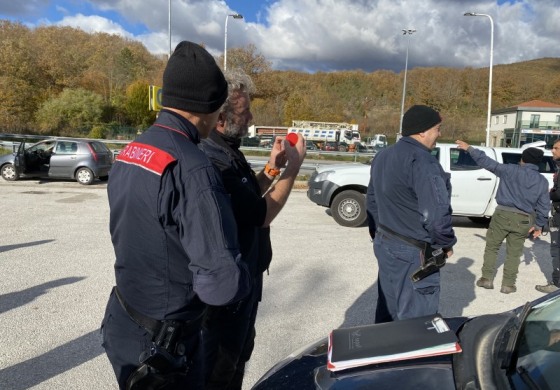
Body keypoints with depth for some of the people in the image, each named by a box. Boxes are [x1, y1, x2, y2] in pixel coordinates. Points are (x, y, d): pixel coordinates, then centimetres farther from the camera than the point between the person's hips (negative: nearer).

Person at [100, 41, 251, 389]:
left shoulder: (129, 153, 1)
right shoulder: (191, 168, -27)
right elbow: (221, 284, -30)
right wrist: (245, 277, -8)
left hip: (122, 326, 8)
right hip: (162, 347, -8)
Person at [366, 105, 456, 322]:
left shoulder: (382, 156, 10)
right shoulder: (422, 161, -20)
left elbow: (372, 201, 17)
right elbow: (437, 214, -26)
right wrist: (446, 244, -8)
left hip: (384, 244, 9)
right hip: (414, 253, -9)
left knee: (387, 311, 20)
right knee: (415, 319, 5)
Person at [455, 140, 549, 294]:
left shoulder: (511, 170, -6)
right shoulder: (543, 181, 5)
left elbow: (488, 162, -5)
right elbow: (543, 206, 7)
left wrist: (470, 148, 2)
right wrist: (539, 225, 16)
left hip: (503, 215, -2)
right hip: (524, 220, 3)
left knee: (491, 247, 12)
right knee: (514, 253, 12)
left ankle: (487, 279, 14)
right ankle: (508, 284, 16)